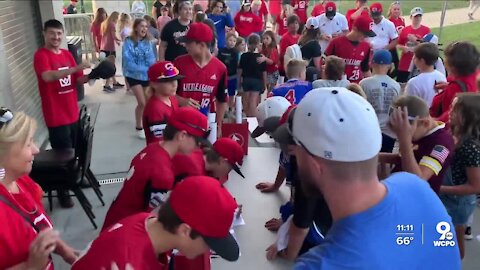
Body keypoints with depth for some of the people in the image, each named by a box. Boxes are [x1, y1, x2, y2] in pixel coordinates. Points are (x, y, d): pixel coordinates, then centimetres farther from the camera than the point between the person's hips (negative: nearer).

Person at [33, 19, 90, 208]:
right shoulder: (41, 55, -13)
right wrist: (75, 68, -42)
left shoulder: (67, 54, 10)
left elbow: (78, 80, 11)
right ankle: (62, 192, 16)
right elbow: (47, 76, -33)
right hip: (56, 117, -7)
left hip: (73, 113, 7)